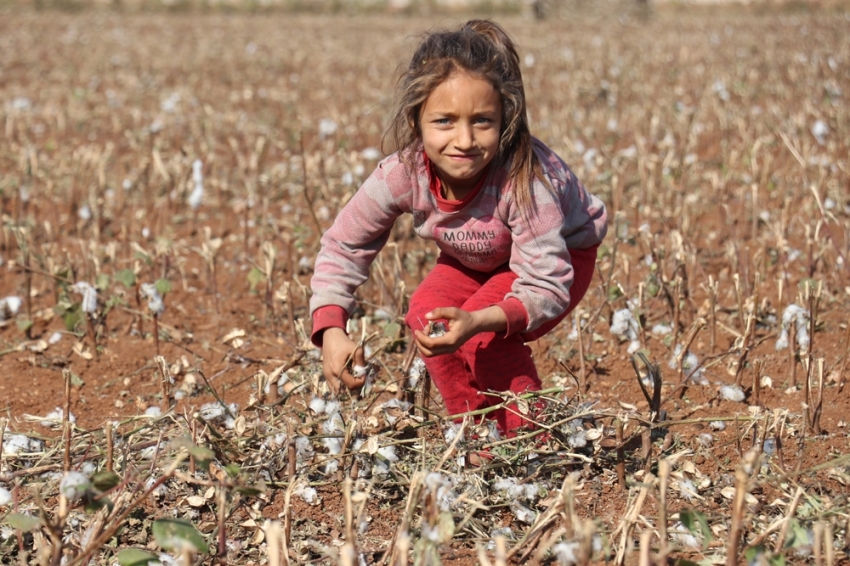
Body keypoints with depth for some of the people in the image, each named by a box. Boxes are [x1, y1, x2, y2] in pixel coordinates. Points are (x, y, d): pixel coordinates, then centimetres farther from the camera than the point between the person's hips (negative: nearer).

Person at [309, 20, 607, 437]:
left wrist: (479, 321, -57)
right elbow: (342, 247, -16)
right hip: (477, 259, 5)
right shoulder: (402, 175, -29)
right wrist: (331, 331, -30)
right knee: (426, 315, -19)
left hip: (561, 256, -5)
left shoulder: (525, 179, -41)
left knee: (487, 338, -27)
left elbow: (546, 285, -40)